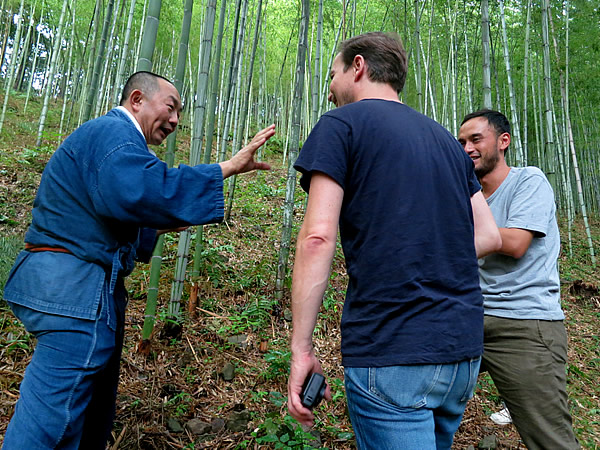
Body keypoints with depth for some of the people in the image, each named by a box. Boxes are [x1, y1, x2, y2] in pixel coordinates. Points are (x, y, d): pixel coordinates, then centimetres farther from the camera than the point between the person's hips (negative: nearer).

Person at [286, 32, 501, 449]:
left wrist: (301, 348, -10)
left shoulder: (341, 124, -3)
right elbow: (489, 235, 14)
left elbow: (317, 238, -14)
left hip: (391, 348, -7)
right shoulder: (445, 139, 17)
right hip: (464, 346, 8)